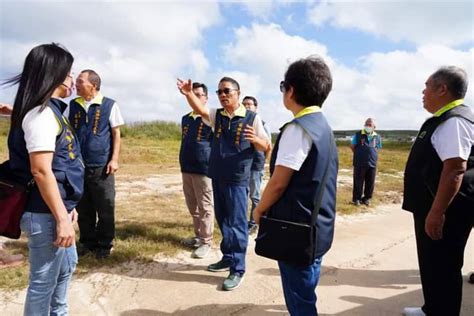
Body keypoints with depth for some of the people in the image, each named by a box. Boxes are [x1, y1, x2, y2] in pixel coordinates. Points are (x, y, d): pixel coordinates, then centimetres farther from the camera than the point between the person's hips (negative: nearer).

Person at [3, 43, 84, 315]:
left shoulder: (50, 110, 12)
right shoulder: (42, 112, -18)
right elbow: (40, 170, -24)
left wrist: (67, 208, 17)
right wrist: (61, 218, -21)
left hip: (56, 209, 10)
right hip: (46, 215, -10)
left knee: (66, 266, 26)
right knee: (43, 281, 6)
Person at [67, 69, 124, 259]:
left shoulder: (109, 105, -3)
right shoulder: (73, 105, 8)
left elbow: (116, 133, -2)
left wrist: (114, 159, -9)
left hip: (101, 165, -4)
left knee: (105, 209, 4)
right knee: (83, 208, 13)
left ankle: (104, 245, 18)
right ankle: (87, 242, 28)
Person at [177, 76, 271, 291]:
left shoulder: (252, 118, -5)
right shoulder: (216, 115, 8)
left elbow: (266, 147, -3)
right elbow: (199, 109, -10)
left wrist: (255, 139, -25)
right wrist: (188, 94, -27)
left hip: (237, 179, -5)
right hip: (217, 177, 6)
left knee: (236, 224, 0)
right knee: (223, 221, 17)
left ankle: (237, 269, 11)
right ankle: (228, 258, 33)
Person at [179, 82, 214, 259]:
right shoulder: (185, 119, 14)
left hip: (204, 169, -7)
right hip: (186, 169, 7)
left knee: (205, 207, -1)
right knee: (192, 207, 14)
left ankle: (206, 242, 8)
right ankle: (198, 236, 27)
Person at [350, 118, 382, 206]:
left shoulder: (377, 137, 5)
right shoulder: (358, 135, -3)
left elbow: (378, 149, 17)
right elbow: (352, 146, 6)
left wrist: (372, 156, 6)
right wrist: (358, 155, 5)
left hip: (372, 164, 3)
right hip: (359, 164, -3)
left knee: (370, 183, 8)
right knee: (358, 182, 4)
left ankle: (366, 198, 22)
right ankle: (356, 198, 15)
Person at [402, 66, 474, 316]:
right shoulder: (445, 119, 14)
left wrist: (437, 212, -27)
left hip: (445, 210, -10)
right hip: (433, 206, 10)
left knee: (442, 266, 3)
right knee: (431, 263, 21)